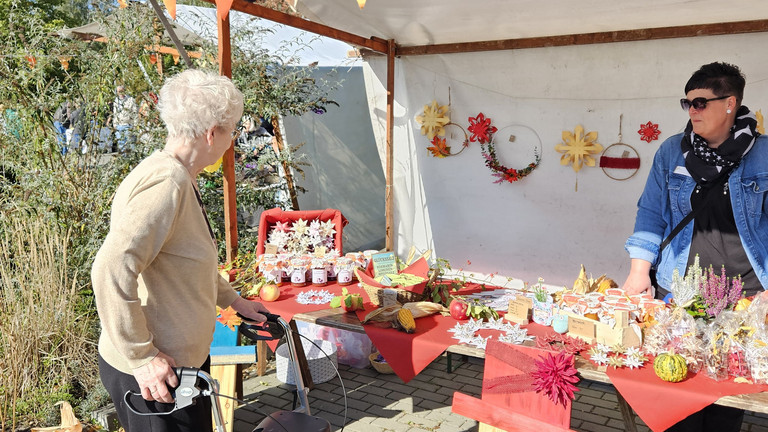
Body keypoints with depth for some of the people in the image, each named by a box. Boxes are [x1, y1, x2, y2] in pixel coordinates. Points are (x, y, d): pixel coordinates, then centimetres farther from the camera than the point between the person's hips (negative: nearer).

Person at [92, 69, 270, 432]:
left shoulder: (178, 177, 9)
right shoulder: (166, 182, -25)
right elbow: (111, 272, -32)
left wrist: (234, 300, 26)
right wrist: (141, 358, -25)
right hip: (152, 374, -10)